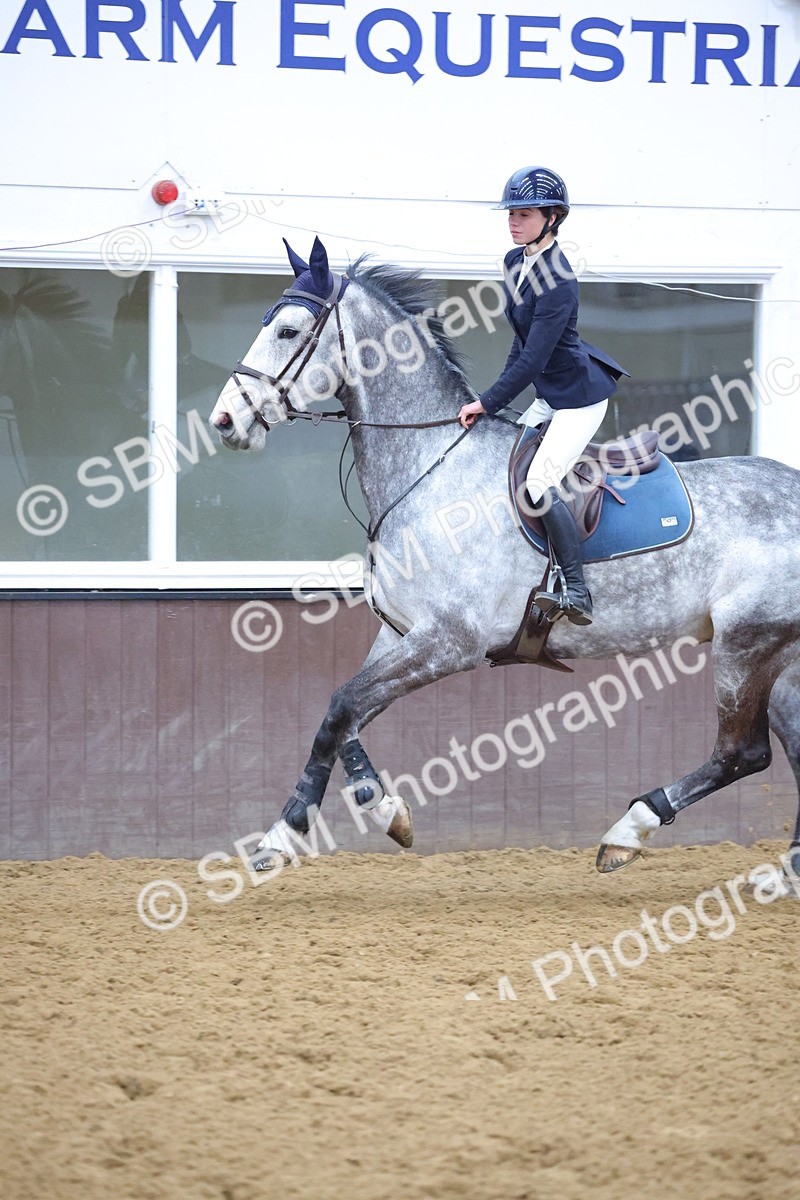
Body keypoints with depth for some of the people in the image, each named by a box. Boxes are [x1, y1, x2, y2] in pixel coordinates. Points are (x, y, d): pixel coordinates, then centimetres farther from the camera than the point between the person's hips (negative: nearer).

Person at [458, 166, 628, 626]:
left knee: (540, 483, -18)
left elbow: (532, 360, -25)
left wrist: (487, 403, -18)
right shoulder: (516, 261, 4)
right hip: (551, 394, 10)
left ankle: (578, 596, -14)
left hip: (580, 395, -10)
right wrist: (501, 395, 14)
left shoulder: (558, 282, -25)